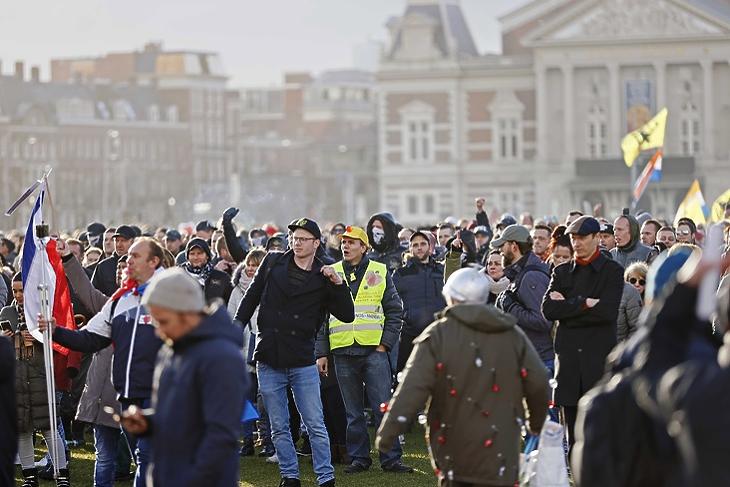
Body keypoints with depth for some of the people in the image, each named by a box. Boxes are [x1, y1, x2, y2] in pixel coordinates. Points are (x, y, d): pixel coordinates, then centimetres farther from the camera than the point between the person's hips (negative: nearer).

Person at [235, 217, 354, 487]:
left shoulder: (323, 277, 1)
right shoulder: (273, 262, 4)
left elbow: (347, 315, -2)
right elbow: (251, 298, 12)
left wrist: (338, 283, -14)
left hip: (303, 362, -1)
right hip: (269, 360, 1)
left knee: (316, 426, -2)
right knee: (279, 427, 8)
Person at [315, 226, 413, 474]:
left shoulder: (379, 273, 5)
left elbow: (394, 311, 6)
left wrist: (385, 344, -4)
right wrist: (321, 353, 4)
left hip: (374, 351, -2)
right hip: (343, 352, 2)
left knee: (384, 407, -4)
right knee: (353, 411, 7)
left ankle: (391, 458, -1)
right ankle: (359, 458, 13)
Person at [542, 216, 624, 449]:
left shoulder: (612, 271, 2)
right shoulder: (562, 272, 14)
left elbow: (607, 311, -12)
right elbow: (548, 310, 0)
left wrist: (566, 306, -4)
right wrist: (583, 304, -10)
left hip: (600, 356, -4)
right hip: (568, 356, 4)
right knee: (573, 433, 5)